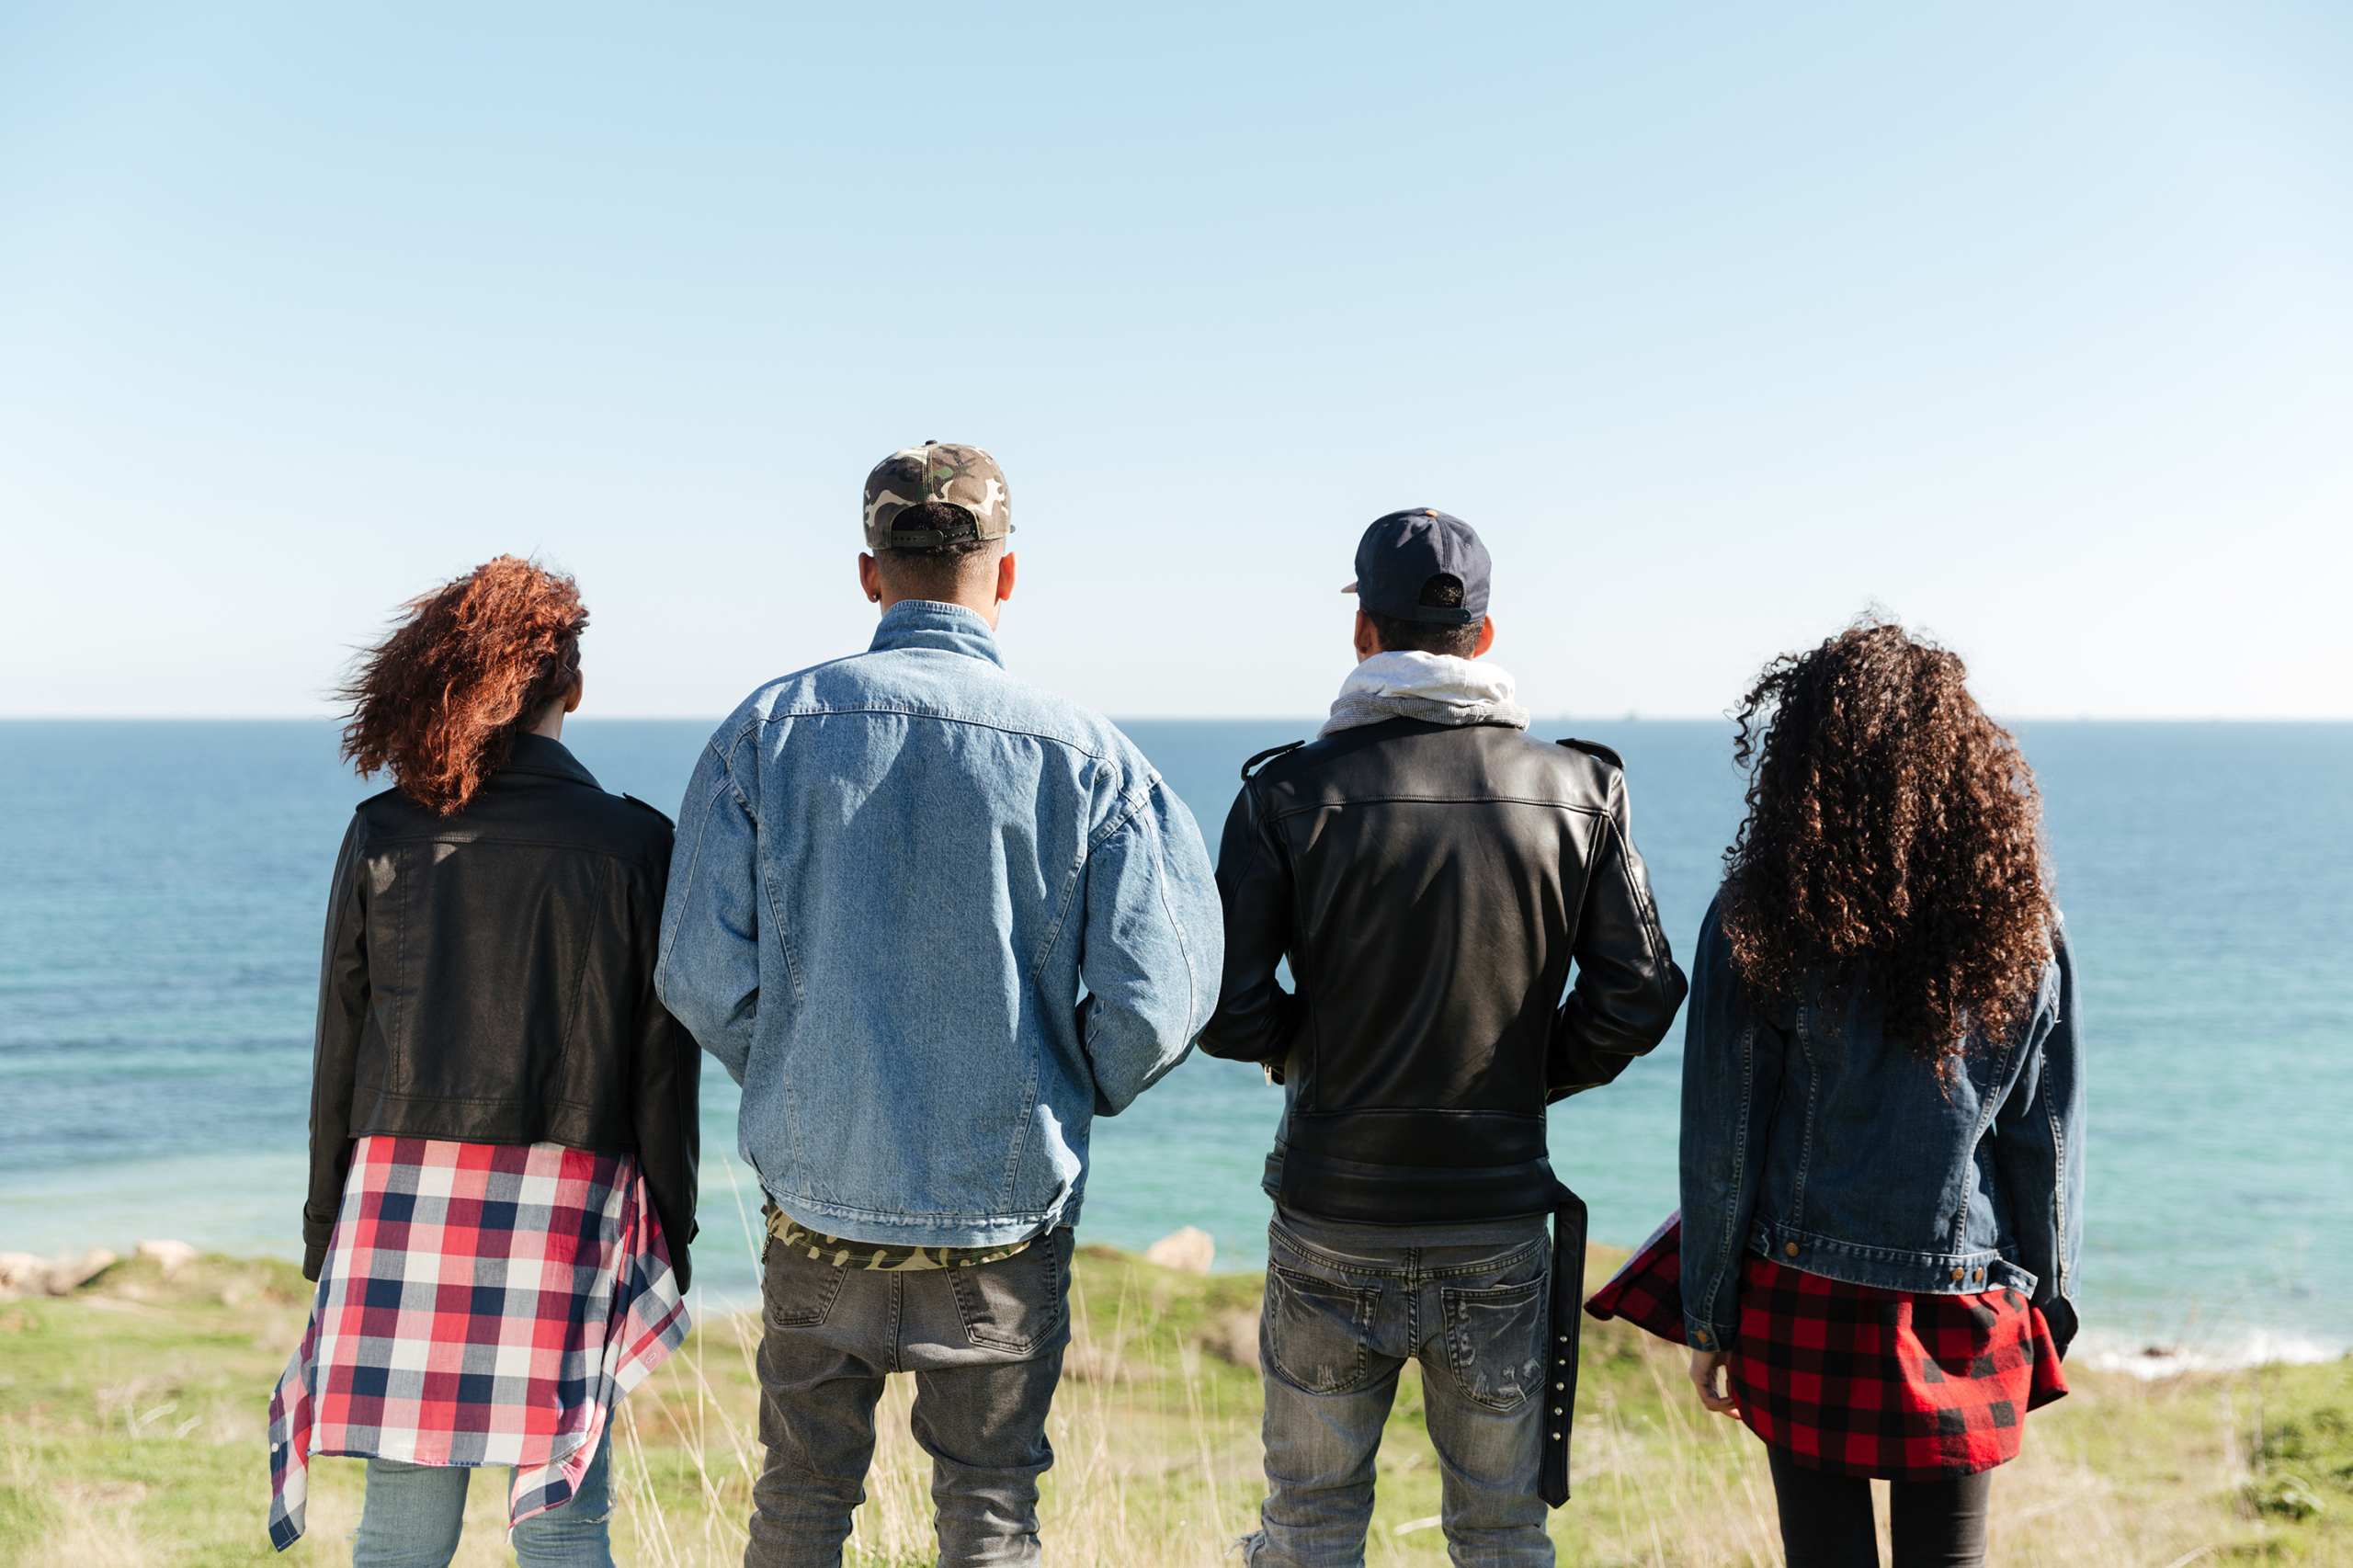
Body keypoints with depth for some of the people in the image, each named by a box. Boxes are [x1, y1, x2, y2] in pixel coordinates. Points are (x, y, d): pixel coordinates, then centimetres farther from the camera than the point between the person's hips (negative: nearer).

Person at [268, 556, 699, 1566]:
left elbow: (340, 1052, 6)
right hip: (571, 1202, -1)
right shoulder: (634, 845, -2)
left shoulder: (385, 836, 2)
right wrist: (670, 1238, 8)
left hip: (402, 1188, 2)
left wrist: (327, 1223, 14)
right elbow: (662, 1066, 0)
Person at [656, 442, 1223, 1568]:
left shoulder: (770, 729, -4)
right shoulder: (1083, 756, -8)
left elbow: (702, 975, -5)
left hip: (818, 1198, 2)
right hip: (1006, 1213, -1)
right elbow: (1155, 1004, -11)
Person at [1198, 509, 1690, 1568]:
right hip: (1500, 1233, 2)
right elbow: (1638, 997, -3)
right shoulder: (1579, 790, -2)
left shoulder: (1292, 792, -8)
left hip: (1332, 1234, -1)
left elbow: (1227, 1012, -11)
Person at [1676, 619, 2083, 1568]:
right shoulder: (2019, 925, -3)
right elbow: (2047, 1141, 3)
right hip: (1967, 1310, 2)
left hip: (1802, 1305, -1)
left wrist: (1707, 1318, 5)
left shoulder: (1759, 920, -9)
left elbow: (1721, 1140, -5)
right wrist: (2046, 1313, 14)